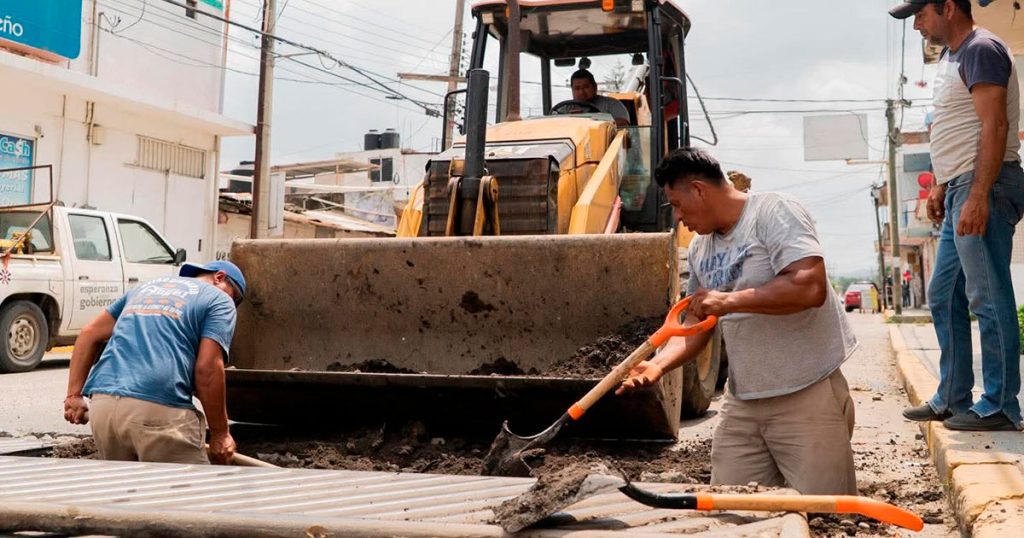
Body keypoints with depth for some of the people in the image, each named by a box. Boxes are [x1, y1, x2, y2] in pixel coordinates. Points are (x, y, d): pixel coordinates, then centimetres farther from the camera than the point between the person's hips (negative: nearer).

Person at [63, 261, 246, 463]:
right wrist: (220, 434, 2)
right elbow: (207, 368, -3)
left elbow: (90, 334, 25)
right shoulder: (220, 301, 10)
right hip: (159, 409, -6)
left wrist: (74, 395, 21)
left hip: (102, 405, 7)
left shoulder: (147, 287, 30)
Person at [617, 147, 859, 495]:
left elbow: (811, 287, -24)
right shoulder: (699, 248, 12)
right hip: (742, 401, 7)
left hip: (806, 395, -7)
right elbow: (696, 323, 15)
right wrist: (659, 364, -2)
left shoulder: (773, 213, -11)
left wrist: (729, 301, -21)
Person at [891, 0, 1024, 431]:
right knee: (943, 297, 13)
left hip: (984, 187, -11)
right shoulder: (951, 57, 20)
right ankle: (952, 399, 20)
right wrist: (941, 186, 22)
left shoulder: (981, 50, -10)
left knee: (988, 298, -7)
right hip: (961, 191, 11)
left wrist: (978, 197, -25)